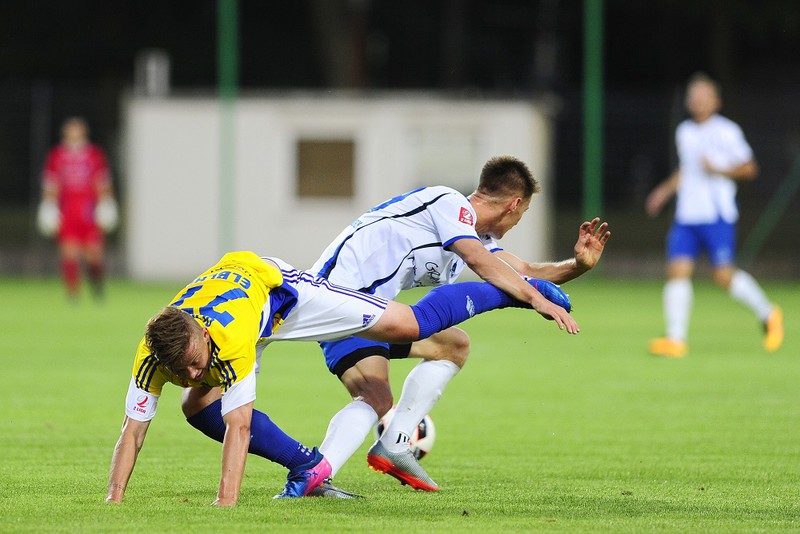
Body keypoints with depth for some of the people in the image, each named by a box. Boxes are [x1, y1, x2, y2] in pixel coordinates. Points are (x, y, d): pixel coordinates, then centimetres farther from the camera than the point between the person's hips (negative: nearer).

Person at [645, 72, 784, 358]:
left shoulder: (727, 131, -5)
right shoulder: (684, 132, 14)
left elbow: (749, 168, -4)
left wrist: (719, 170, -17)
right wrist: (665, 190, 19)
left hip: (718, 216, -5)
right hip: (686, 215, 6)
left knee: (723, 276, -7)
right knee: (677, 271, -8)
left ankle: (768, 315, 17)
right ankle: (676, 340, -9)